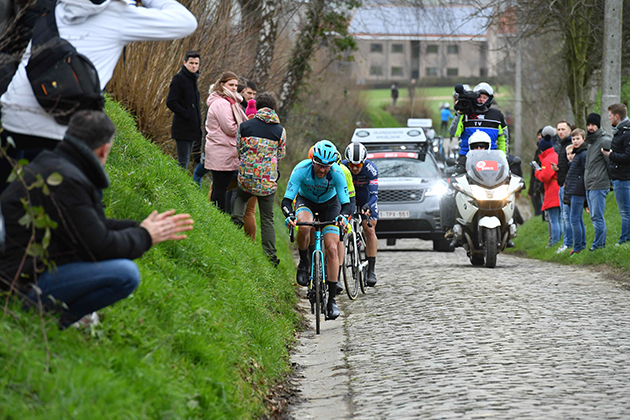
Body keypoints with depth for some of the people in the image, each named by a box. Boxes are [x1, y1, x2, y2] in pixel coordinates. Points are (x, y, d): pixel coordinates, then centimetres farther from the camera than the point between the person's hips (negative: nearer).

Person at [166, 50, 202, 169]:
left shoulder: (193, 79, 16)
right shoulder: (179, 79, -10)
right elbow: (170, 102, -17)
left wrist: (197, 118, 11)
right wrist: (186, 114, -18)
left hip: (192, 127, 9)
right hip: (182, 127, -9)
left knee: (185, 160, 12)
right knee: (183, 161, -9)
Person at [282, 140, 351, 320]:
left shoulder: (337, 173, -30)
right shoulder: (301, 169, -31)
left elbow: (346, 203, -29)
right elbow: (287, 199, -30)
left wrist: (343, 217, -52)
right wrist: (289, 215, -51)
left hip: (329, 203, 0)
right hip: (306, 201, 0)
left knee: (332, 249, -14)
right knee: (303, 226, -37)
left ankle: (332, 300, -9)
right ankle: (304, 263, -8)